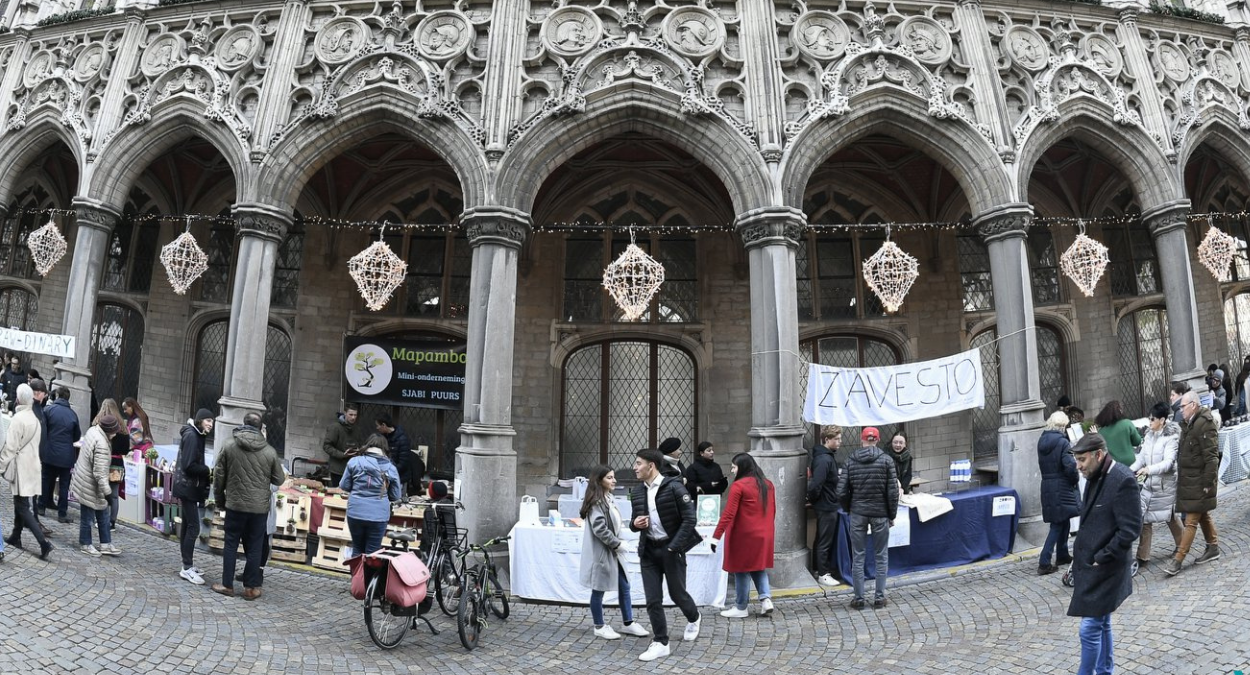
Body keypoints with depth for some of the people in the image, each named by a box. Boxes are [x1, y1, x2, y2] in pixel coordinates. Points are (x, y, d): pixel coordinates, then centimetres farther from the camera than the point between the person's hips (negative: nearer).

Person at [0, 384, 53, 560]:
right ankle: (16, 537, 29)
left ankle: (43, 542, -15)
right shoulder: (34, 418, 8)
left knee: (22, 507, -6)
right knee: (20, 502, 19)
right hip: (31, 465, 8)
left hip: (21, 467, -8)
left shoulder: (18, 418, -17)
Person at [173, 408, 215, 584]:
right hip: (187, 487, -10)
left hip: (188, 487, 10)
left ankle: (187, 565, 20)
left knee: (187, 526, 13)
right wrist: (208, 471, -12)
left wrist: (205, 471, 0)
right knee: (193, 527, -10)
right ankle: (187, 568, -7)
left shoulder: (196, 435, 14)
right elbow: (189, 465, -21)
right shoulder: (191, 436, -16)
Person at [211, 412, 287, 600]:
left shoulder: (229, 446, -5)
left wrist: (220, 497, 15)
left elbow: (219, 475, 1)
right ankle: (251, 587, 12)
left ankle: (227, 584, 17)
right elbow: (279, 479, 4)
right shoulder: (269, 451, -5)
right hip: (260, 507, 0)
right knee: (254, 547, 7)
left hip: (235, 504, 0)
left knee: (231, 544, 12)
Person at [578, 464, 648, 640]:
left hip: (613, 551, 9)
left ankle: (628, 624, 23)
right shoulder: (596, 502, -18)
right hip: (601, 552, -9)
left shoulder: (609, 498, 12)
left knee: (624, 587, 12)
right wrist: (617, 544, -16)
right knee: (599, 590, 5)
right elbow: (599, 529, -24)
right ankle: (600, 627, 18)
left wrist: (617, 544, 6)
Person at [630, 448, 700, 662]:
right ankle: (661, 643, 13)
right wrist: (635, 524, -8)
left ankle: (693, 619, 41)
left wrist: (673, 547, -17)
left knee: (677, 593, 10)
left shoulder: (673, 487, -14)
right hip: (649, 550, 5)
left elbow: (689, 519, -14)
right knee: (653, 600, 1)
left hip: (671, 548, -5)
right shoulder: (637, 493, 6)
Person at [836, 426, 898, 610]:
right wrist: (892, 515, 4)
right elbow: (892, 492, -8)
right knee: (881, 557, 12)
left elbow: (842, 492, -5)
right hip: (880, 514, -1)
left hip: (858, 513, 1)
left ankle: (858, 598, 12)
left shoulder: (851, 461, -3)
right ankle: (879, 597, 15)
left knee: (858, 557, 9)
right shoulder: (886, 460, -6)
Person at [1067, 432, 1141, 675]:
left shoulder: (1123, 480, -19)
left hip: (1104, 569, -9)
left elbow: (1130, 529, -20)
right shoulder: (1095, 477, 8)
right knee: (1101, 624, 19)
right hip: (1091, 565, 9)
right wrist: (1082, 557, 10)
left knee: (1090, 628, -4)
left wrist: (1101, 558, -16)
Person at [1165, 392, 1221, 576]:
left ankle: (1178, 560, -4)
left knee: (1191, 521, -5)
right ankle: (1213, 548, 34)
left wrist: (1208, 483, -20)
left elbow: (1211, 457, -21)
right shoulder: (1190, 424, 10)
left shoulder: (1206, 424, -19)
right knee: (1203, 516, 20)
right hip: (1189, 480, 9)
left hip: (1199, 482, -9)